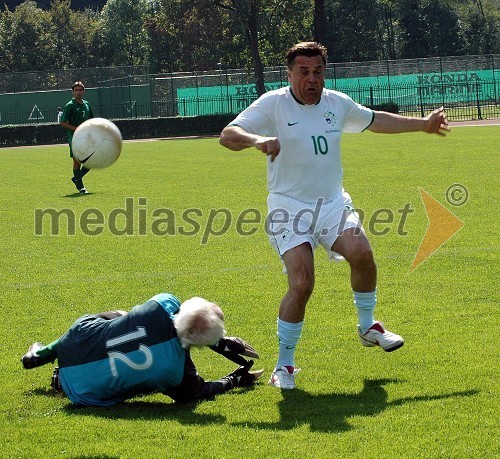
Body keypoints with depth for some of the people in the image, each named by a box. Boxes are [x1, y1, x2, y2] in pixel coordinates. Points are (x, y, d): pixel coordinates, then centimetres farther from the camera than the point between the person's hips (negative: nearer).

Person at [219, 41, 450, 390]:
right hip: (290, 207, -4)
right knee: (302, 285, -18)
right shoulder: (273, 104, -9)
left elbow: (376, 120, 26)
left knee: (362, 254, -20)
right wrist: (257, 140, -38)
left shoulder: (337, 103, 7)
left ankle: (368, 327, 6)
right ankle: (284, 364, -2)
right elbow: (227, 135, -18)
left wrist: (423, 124, 29)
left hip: (333, 203, 4)